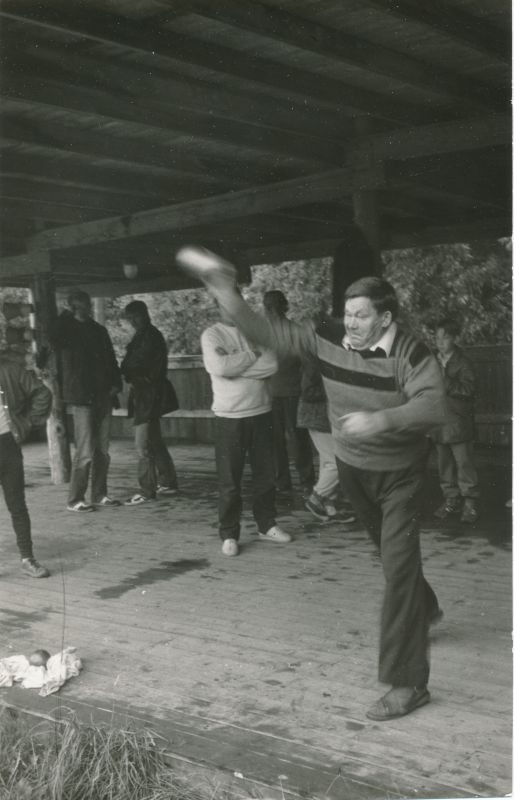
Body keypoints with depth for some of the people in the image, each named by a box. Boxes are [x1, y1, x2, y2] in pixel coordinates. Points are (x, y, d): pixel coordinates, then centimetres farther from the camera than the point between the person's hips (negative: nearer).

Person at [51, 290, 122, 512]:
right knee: (85, 451, -9)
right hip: (81, 397, -6)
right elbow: (55, 342, -21)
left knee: (102, 450, 8)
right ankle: (75, 499, 0)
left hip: (103, 396, 6)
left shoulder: (98, 330, 15)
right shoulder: (67, 329, 1)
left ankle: (99, 495, 17)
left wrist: (115, 384, 2)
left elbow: (110, 359, 16)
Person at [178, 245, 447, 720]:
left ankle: (408, 683, -8)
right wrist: (226, 294, -21)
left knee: (398, 564, -13)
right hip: (353, 469, 5)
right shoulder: (328, 338, -13)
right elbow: (268, 336, -12)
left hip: (400, 474, -5)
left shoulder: (410, 353, -25)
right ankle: (424, 611, 55)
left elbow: (433, 406, -37)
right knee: (392, 552, 24)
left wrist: (378, 419, -50)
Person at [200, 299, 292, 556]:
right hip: (229, 416, -3)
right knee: (229, 480, 1)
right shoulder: (211, 335, -3)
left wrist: (235, 366, -13)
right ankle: (229, 535, 11)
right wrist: (253, 356, -10)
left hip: (261, 412, 4)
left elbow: (271, 365, -9)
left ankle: (266, 525, 27)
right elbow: (220, 367, -20)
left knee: (265, 474, 12)